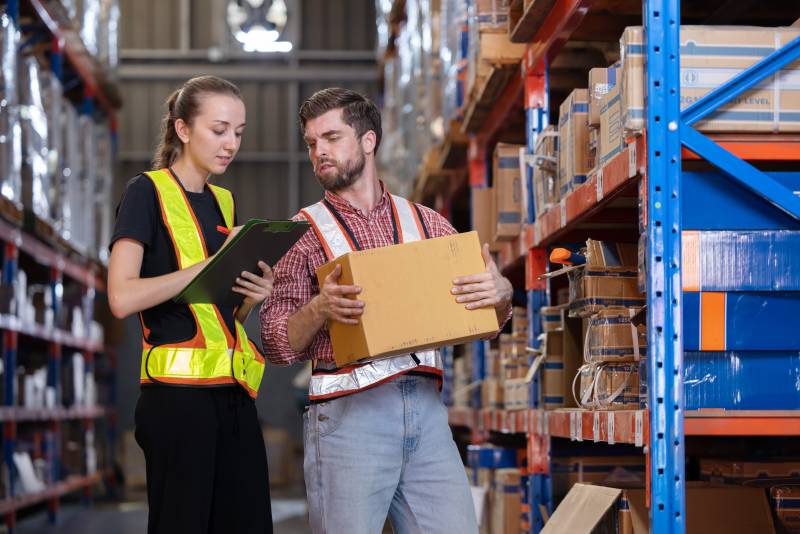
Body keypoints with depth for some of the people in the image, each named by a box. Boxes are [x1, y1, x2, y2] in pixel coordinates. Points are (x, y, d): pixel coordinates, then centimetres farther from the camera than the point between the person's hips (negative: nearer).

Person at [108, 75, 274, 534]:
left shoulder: (224, 202, 18)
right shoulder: (149, 192, -3)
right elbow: (123, 298, -16)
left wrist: (253, 295, 2)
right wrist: (214, 263, -17)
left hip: (233, 394, 7)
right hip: (178, 392, -7)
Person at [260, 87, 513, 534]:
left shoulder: (427, 223, 15)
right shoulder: (304, 232, 6)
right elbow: (277, 346, 2)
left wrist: (501, 293, -6)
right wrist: (320, 309, -18)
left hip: (426, 408, 3)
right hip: (349, 411, -3)